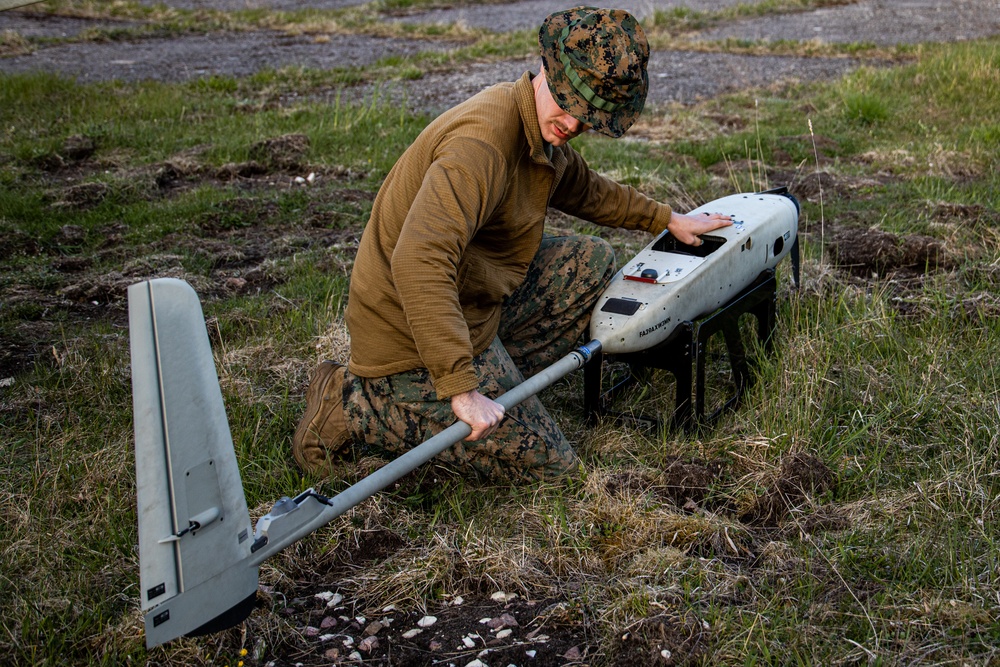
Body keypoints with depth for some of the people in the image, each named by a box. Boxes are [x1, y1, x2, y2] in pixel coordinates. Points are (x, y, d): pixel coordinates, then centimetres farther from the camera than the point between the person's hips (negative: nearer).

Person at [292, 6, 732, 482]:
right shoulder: (483, 140, -29)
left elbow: (585, 190, 27)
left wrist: (668, 219, 29)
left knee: (592, 261, 9)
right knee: (548, 462, -3)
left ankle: (497, 380, 6)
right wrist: (461, 389, -41)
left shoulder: (545, 132, 3)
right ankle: (356, 403, -3)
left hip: (474, 307, 10)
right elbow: (419, 261, -41)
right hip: (411, 340, -9)